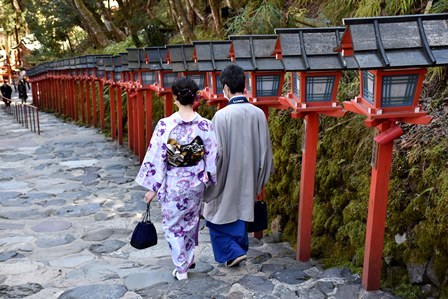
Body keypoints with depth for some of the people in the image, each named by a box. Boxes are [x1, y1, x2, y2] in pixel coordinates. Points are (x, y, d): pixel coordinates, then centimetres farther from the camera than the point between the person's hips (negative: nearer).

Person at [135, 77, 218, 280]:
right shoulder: (205, 125, -10)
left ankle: (181, 268, 22)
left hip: (173, 184, -3)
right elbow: (212, 157, -4)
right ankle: (189, 258, 40)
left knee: (173, 224, 15)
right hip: (196, 182, 3)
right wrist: (207, 180, 10)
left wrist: (152, 187, -5)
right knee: (190, 220, 25)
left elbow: (156, 158, -14)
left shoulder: (166, 125, -18)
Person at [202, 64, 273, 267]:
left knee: (217, 217, 14)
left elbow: (217, 152, -17)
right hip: (248, 179, 5)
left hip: (226, 179, -5)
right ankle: (240, 249, 32)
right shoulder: (258, 113, -6)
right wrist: (259, 179, 15)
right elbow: (265, 149, 1)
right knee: (241, 213, 21)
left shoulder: (222, 115, -21)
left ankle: (233, 252, 10)